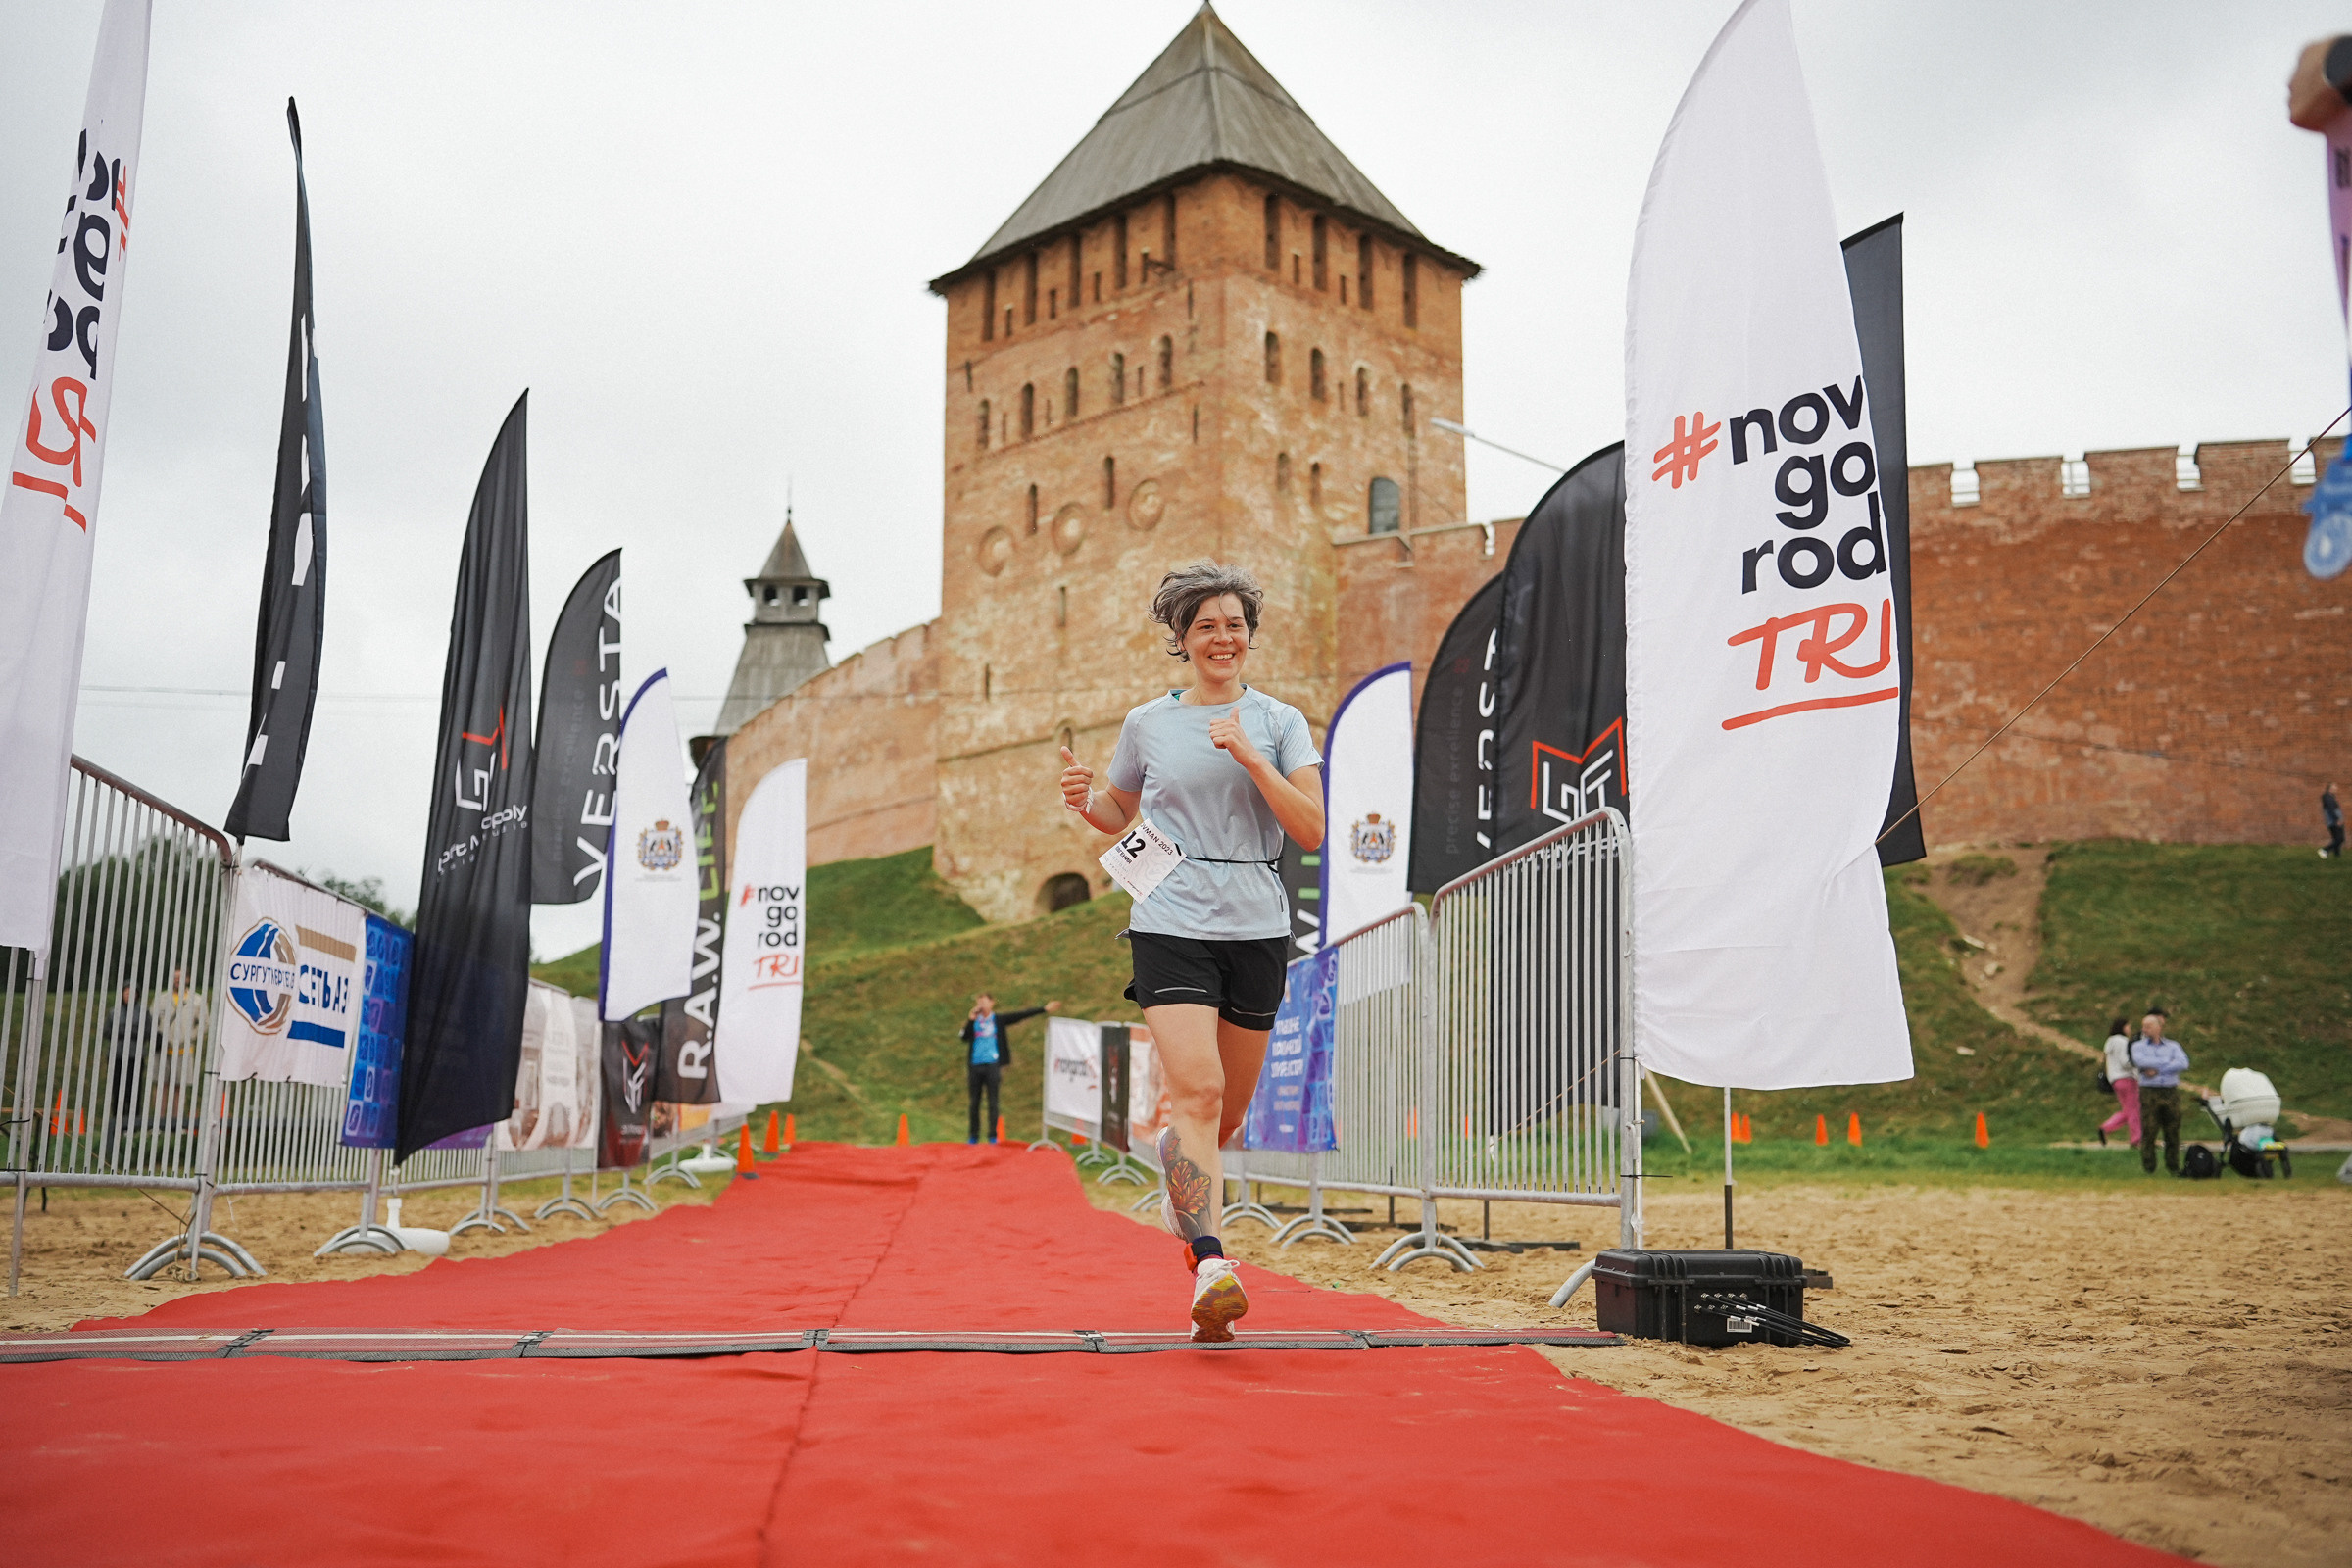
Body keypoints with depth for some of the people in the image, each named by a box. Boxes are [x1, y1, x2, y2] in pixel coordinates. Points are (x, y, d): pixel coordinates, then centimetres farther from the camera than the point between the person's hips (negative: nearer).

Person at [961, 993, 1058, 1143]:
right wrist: (971, 1020, -13)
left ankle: (993, 1136, 3)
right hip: (975, 1066, 2)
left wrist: (1044, 1009, -2)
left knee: (992, 1102, -2)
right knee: (974, 1102, 5)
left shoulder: (999, 1019, 6)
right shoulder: (973, 1021, 10)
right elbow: (964, 1037, -4)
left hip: (992, 1065, -2)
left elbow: (1022, 1015, 2)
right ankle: (974, 1136, 13)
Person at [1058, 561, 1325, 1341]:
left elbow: (1312, 831, -5)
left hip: (1257, 927, 2)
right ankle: (1209, 1266, -24)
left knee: (1228, 1109, 11)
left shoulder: (1280, 721, 5)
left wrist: (1252, 758, -16)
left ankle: (1179, 1189, 42)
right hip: (1171, 924, -2)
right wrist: (1083, 800, -1)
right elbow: (1117, 814, 21)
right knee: (1196, 1089, -20)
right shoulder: (1146, 723, 7)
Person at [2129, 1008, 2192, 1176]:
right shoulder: (2138, 1046, 11)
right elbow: (2140, 1061, -11)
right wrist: (2168, 1063, -5)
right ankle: (2148, 1168, -1)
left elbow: (2184, 1064, -6)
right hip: (2149, 1093, -1)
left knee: (2172, 1131, 1)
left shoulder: (2173, 1046, 13)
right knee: (2148, 1132, -6)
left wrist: (2157, 1070, -10)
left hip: (2171, 1093, 1)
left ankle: (2173, 1166, 11)